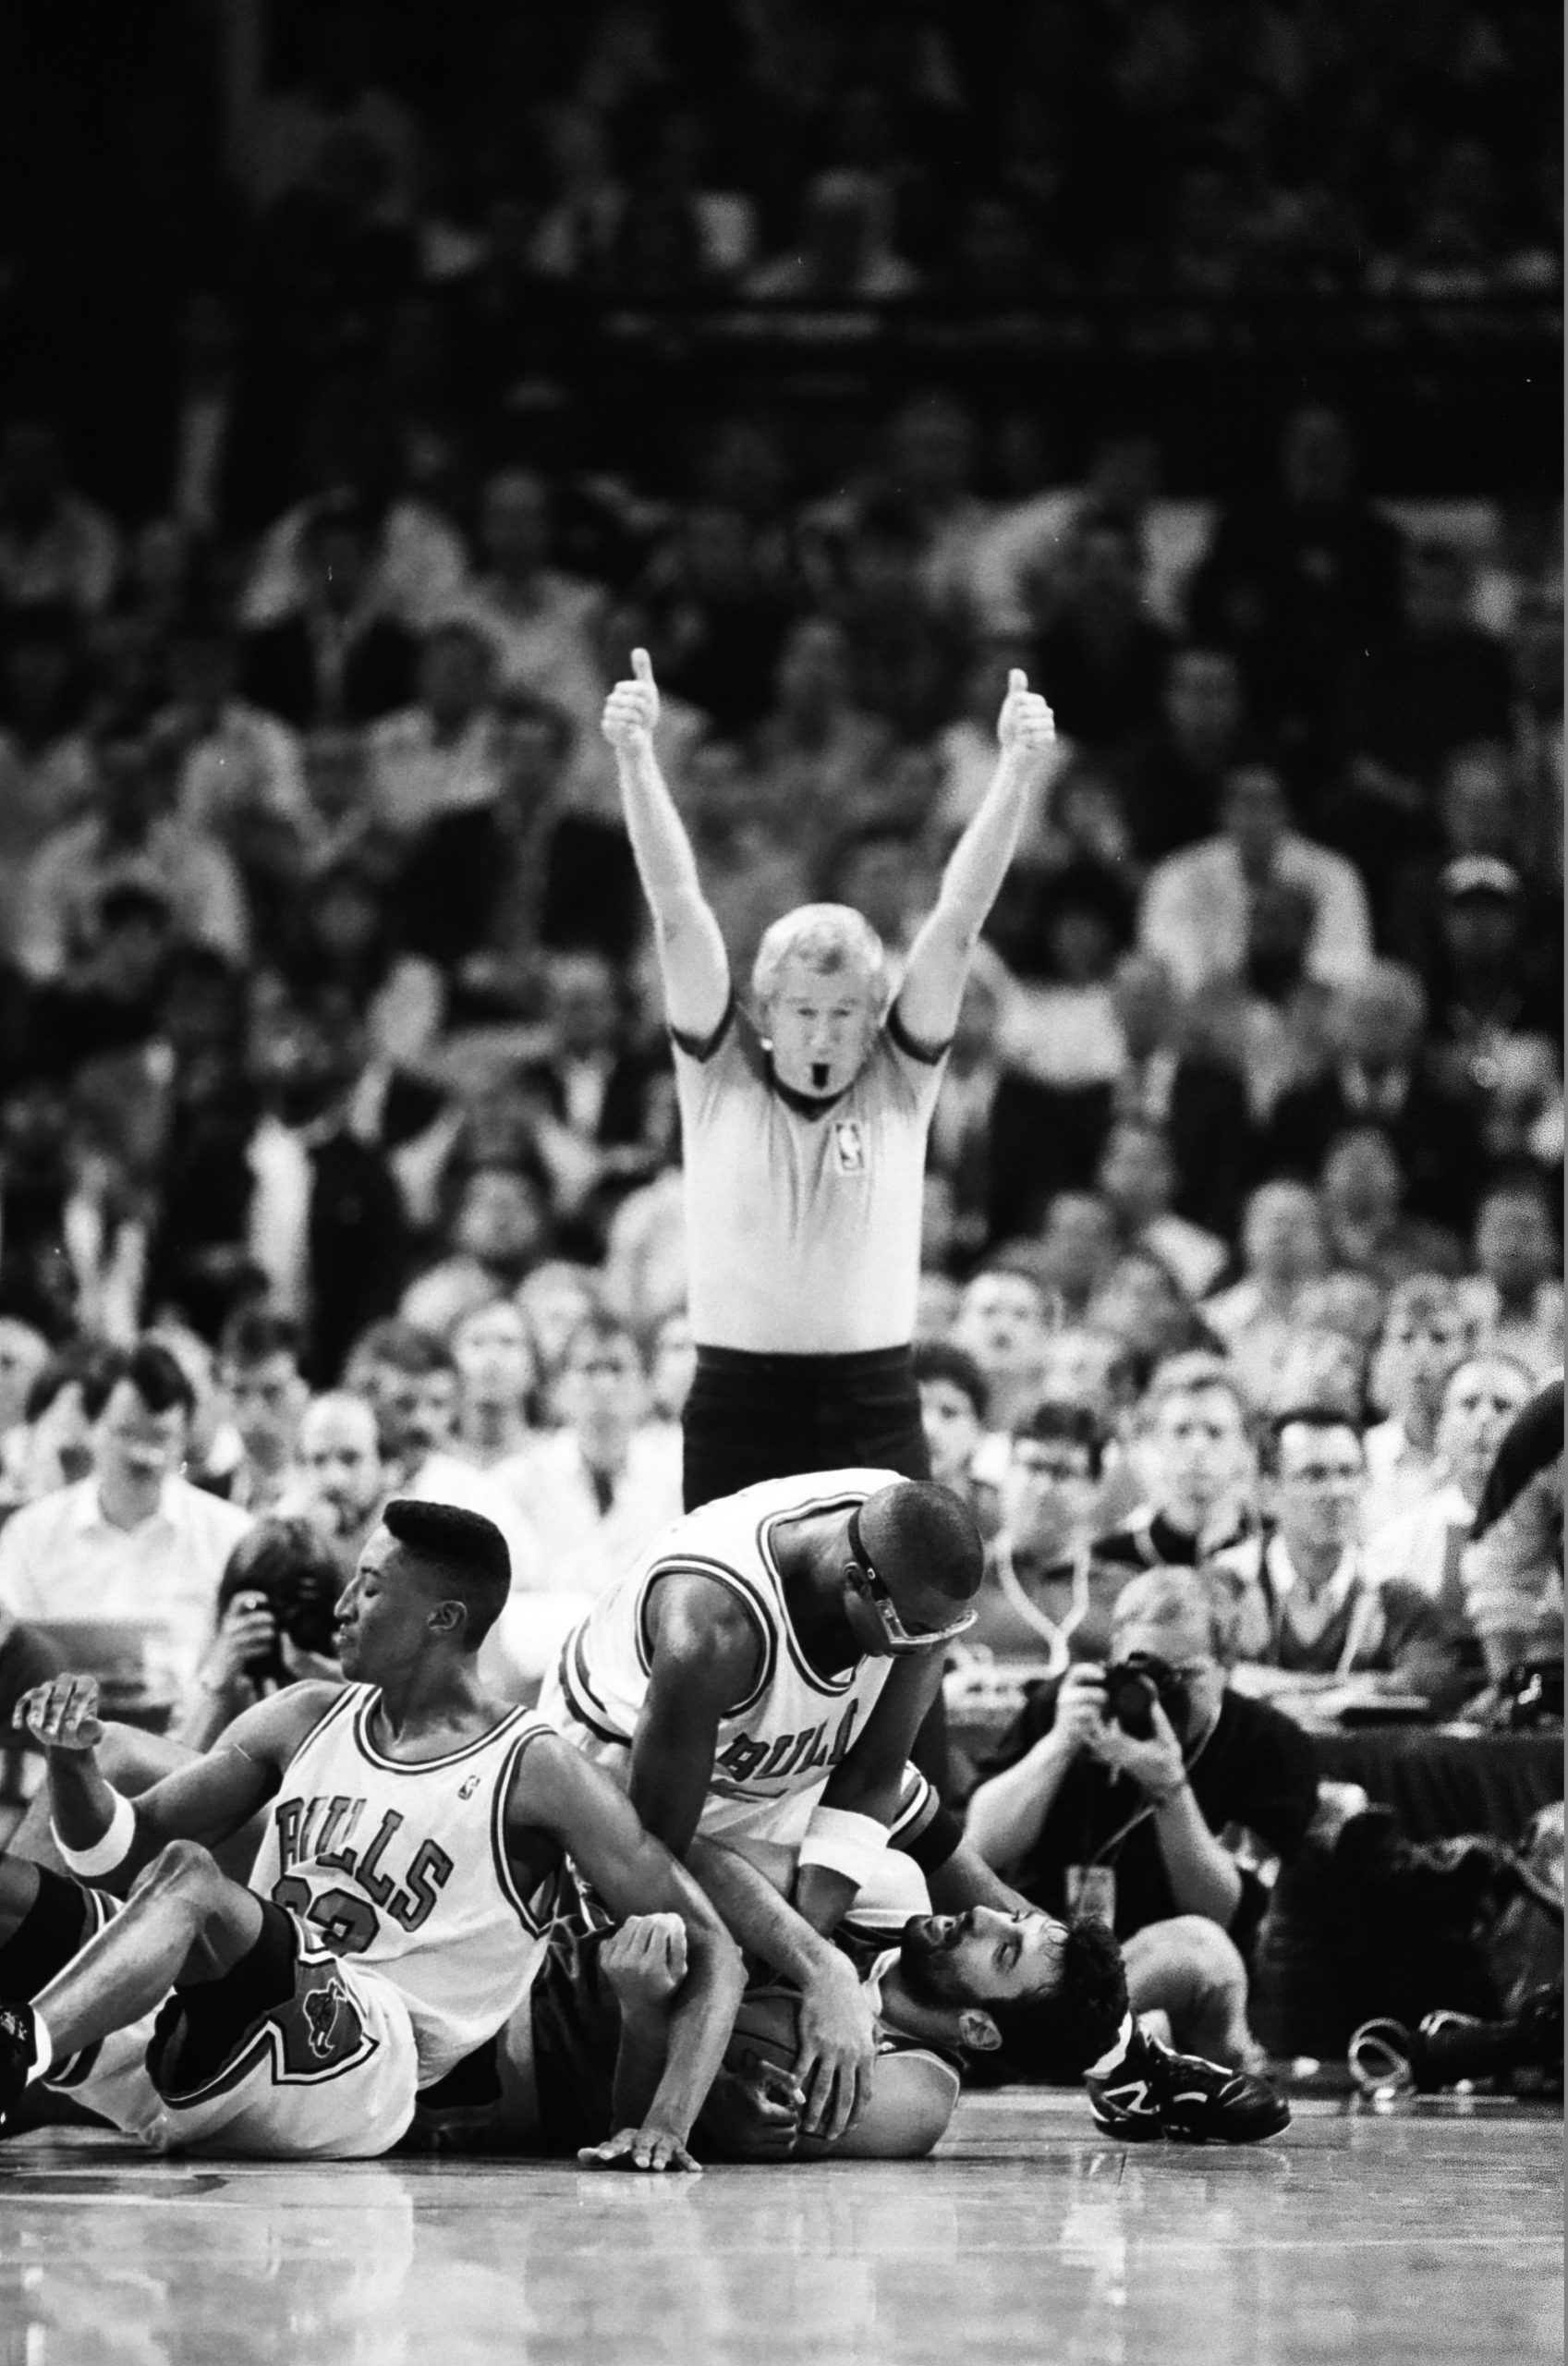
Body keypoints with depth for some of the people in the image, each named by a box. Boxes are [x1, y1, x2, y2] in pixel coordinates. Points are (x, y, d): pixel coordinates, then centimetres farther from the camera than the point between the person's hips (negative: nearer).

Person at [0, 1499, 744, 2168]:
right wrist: (74, 1760, -1)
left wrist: (669, 2122, -12)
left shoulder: (534, 1774, 1)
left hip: (359, 2063, -6)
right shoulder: (305, 1720, 18)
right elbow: (120, 1850, 22)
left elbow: (709, 1949, 2)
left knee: (189, 1874, -33)